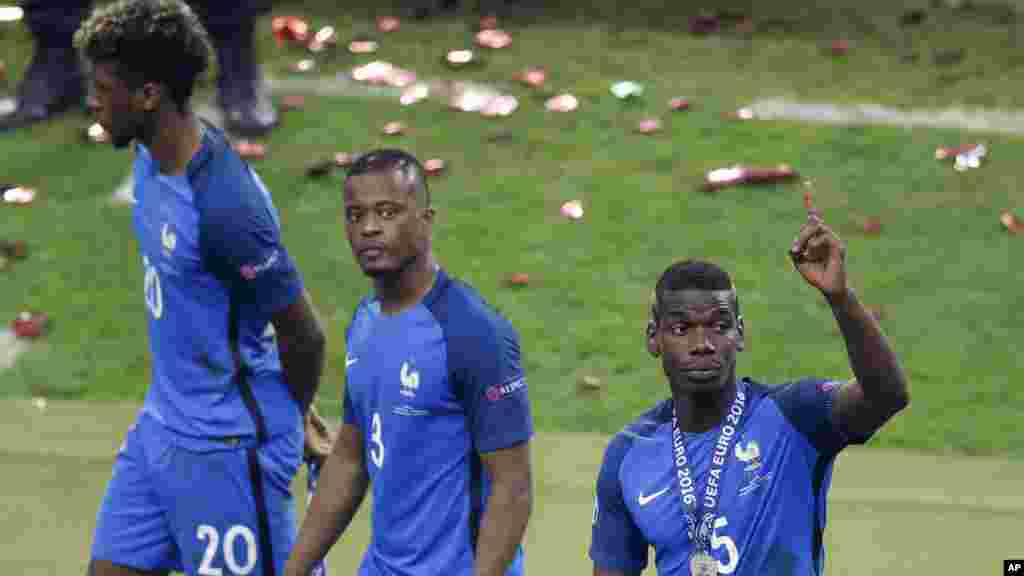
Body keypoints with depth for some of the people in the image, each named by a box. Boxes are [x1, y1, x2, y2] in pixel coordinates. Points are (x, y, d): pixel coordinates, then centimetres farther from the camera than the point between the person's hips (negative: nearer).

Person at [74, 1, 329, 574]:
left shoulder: (225, 204, -27)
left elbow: (303, 335, -17)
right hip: (162, 425, 9)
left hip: (226, 448, -9)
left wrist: (292, 417, 2)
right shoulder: (151, 158, 2)